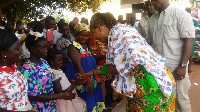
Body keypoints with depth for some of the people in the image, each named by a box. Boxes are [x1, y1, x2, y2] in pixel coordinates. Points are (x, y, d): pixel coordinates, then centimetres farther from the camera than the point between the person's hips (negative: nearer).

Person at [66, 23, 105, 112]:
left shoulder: (86, 46, 12)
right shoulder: (73, 47, -12)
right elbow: (78, 65, -22)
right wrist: (87, 82, -27)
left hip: (92, 81, 8)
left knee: (93, 104, 13)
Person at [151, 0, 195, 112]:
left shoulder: (181, 15, -6)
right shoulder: (154, 19, 10)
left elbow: (189, 40, -11)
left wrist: (182, 66, -17)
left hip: (175, 67, -5)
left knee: (179, 98, 6)